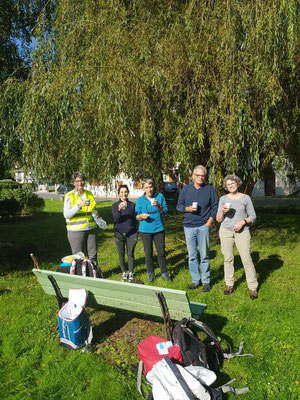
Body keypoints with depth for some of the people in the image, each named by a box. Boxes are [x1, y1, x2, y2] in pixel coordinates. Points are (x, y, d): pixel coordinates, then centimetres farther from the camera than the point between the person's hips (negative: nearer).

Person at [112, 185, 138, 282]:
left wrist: (136, 232, 6)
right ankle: (124, 273, 23)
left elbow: (135, 219, 9)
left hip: (131, 234, 0)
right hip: (119, 233, 0)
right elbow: (116, 219, -12)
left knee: (130, 254, 5)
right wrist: (119, 209, -28)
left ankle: (131, 273, 19)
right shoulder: (115, 205, -1)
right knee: (121, 255, 8)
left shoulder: (132, 205, 4)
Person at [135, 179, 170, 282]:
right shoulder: (140, 200, 4)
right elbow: (136, 216, 6)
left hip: (159, 229, 0)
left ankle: (164, 272, 21)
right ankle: (150, 273, 23)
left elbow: (165, 212, -3)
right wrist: (141, 216, -16)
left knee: (161, 252, 4)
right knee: (148, 253, 7)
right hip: (145, 230, 0)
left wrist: (159, 206, -22)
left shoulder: (160, 196, 2)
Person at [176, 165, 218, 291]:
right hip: (189, 226, 2)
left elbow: (214, 207, 5)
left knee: (204, 255, 2)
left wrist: (209, 222, -4)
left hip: (203, 226, -2)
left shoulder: (210, 189, 5)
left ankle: (206, 281, 13)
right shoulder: (186, 189, 8)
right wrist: (187, 208, -10)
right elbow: (179, 205, 10)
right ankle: (195, 280, 18)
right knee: (192, 256, 7)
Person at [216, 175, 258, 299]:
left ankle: (253, 287, 6)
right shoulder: (223, 199, 5)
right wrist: (222, 211, -15)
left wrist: (243, 221, -14)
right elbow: (219, 219, 5)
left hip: (242, 232, -2)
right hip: (225, 231, 2)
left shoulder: (246, 198, 2)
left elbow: (253, 216, 4)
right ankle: (229, 284, 20)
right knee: (228, 258, 6)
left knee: (246, 259, -6)